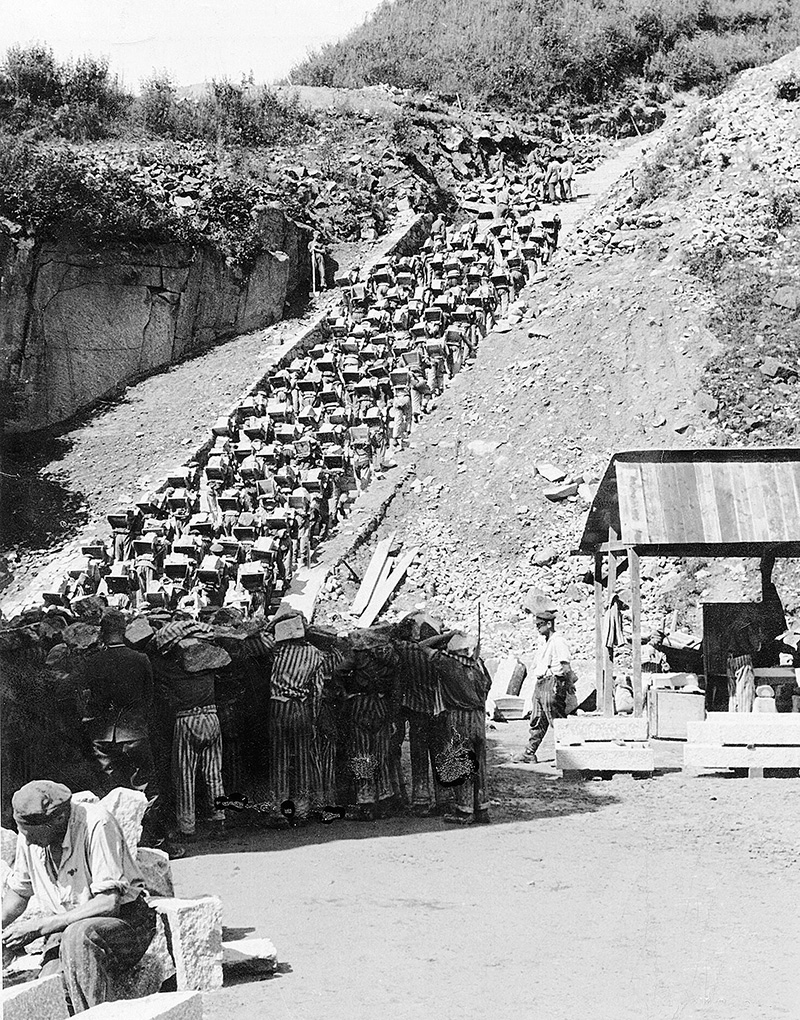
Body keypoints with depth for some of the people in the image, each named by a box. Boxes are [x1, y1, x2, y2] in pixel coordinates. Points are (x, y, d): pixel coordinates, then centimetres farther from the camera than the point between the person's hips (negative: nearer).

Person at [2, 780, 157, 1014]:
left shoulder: (97, 825, -23)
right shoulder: (29, 833, -2)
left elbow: (109, 904, -26)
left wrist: (38, 926, -24)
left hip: (126, 922, -5)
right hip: (65, 931, 5)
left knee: (76, 936, -37)